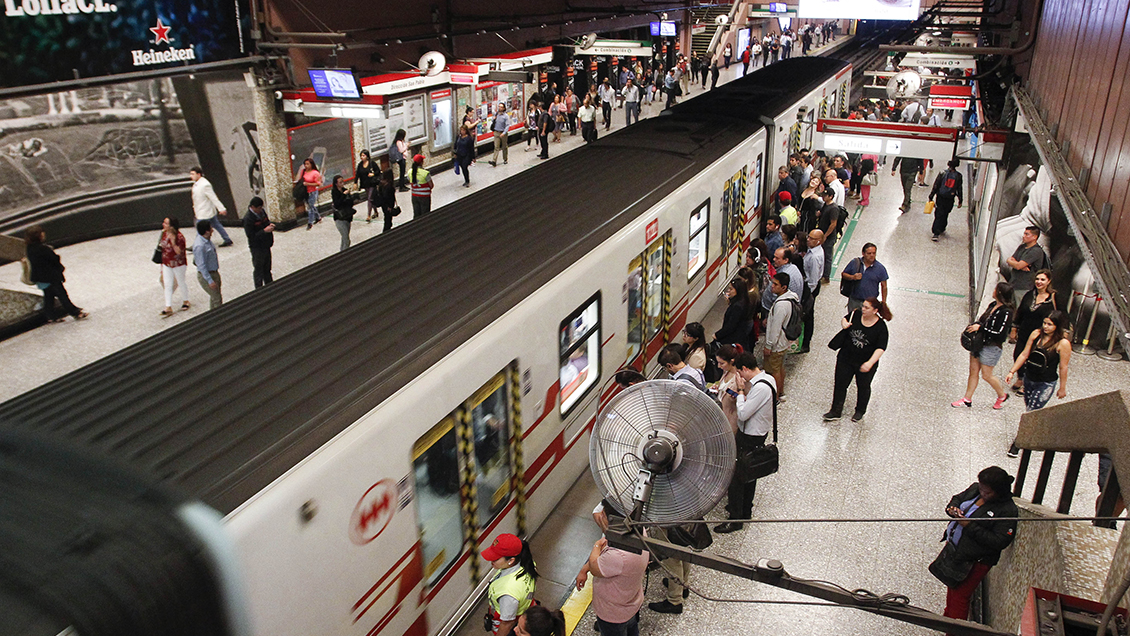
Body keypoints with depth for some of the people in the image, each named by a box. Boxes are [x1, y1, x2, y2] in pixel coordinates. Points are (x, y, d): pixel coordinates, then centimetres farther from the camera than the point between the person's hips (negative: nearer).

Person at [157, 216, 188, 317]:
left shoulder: (179, 237, -22)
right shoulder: (164, 233, 0)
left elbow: (179, 252, -25)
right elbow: (162, 246, 14)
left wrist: (173, 242, -37)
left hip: (178, 264, -6)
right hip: (166, 263, 6)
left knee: (181, 283, 12)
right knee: (167, 285, 3)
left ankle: (185, 301, 35)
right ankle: (168, 308, 5)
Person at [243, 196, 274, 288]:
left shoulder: (262, 212, 2)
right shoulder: (248, 219, -21)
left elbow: (266, 221, 21)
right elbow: (251, 235, -22)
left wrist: (270, 225, -3)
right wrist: (264, 230, -26)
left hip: (266, 245, 8)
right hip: (257, 248, -8)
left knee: (267, 268, 21)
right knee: (258, 268, 4)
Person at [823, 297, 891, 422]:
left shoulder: (881, 327, -19)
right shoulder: (856, 314, -10)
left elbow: (881, 348, -22)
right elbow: (845, 318, 13)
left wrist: (870, 363, -34)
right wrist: (844, 323, -11)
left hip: (865, 364, -3)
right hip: (846, 358, 3)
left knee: (863, 386, 19)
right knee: (840, 384, 8)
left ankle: (860, 411, 41)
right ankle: (835, 411, 21)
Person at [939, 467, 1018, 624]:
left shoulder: (1008, 511, -21)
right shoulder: (974, 489, -2)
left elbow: (999, 542, -26)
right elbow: (957, 499, 16)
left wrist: (970, 526, -27)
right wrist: (953, 508, -8)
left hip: (974, 561, -7)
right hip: (953, 548, 7)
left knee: (960, 596, 2)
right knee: (951, 588, 26)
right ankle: (948, 616, 47)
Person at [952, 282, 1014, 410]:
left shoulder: (1006, 312, -19)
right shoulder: (992, 305, 5)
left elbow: (1000, 333, -23)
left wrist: (980, 328, -22)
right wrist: (975, 325, 0)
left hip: (991, 347, -8)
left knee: (986, 375, 3)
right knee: (973, 371, 11)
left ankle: (1002, 395, 28)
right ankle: (967, 399, 19)